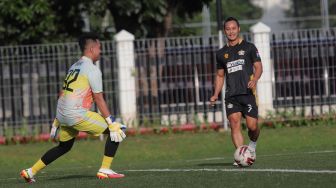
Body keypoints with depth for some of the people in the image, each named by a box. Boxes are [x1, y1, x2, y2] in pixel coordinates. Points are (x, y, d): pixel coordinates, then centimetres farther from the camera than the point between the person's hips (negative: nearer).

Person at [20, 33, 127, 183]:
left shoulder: (74, 67, 20)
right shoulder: (92, 70, -6)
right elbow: (98, 99, -10)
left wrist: (57, 120, 28)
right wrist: (112, 123, -10)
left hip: (62, 114, 9)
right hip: (77, 114, -9)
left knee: (64, 146, 26)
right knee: (116, 132, -3)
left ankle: (30, 172, 23)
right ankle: (105, 170, -6)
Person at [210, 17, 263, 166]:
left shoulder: (249, 47, 7)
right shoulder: (221, 53, 17)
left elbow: (258, 67, 3)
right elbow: (220, 75, 23)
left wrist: (254, 79, -18)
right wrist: (216, 95, 11)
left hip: (247, 92, -3)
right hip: (231, 95, 3)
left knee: (252, 126, -8)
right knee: (234, 124, -14)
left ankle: (252, 144, 24)